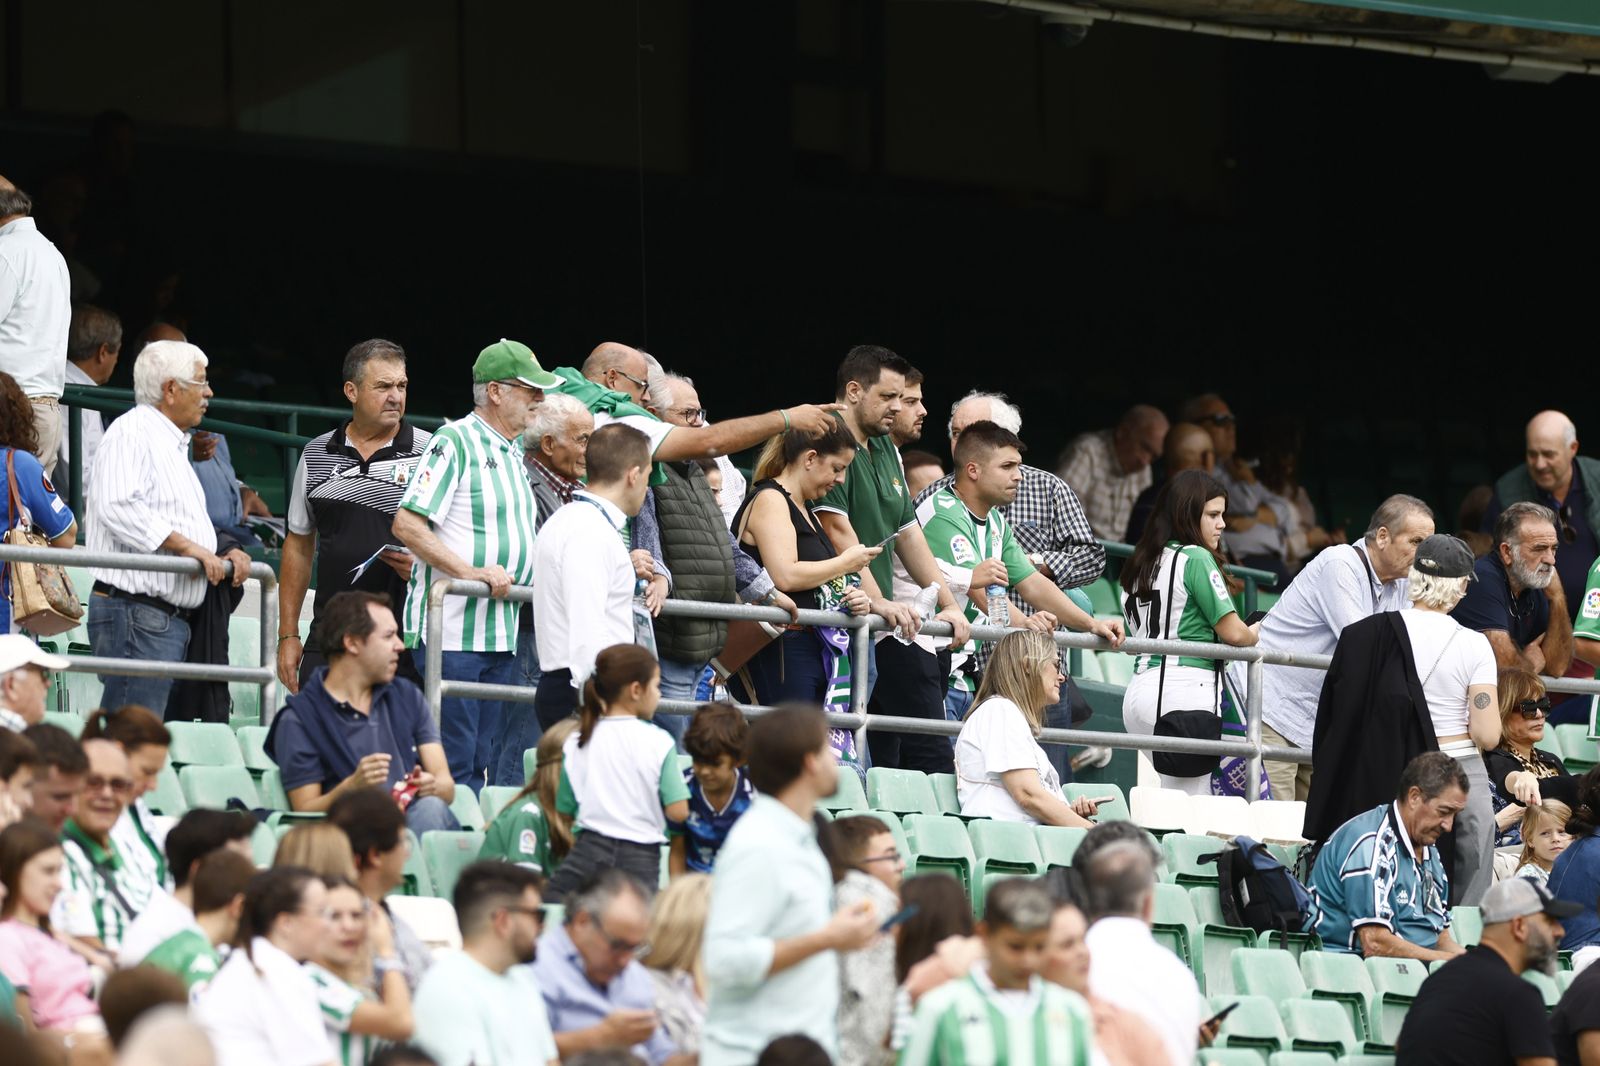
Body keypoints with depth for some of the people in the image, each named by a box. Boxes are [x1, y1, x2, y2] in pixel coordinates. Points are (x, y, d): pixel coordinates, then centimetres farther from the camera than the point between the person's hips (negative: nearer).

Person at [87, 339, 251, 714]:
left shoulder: (174, 444, 25)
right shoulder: (133, 431, -7)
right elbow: (120, 508, -22)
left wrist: (221, 556, 12)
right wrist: (187, 546, -20)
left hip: (171, 616, 10)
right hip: (136, 610, -10)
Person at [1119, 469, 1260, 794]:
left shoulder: (1145, 562, 18)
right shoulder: (1196, 558, -5)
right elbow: (1232, 633, -8)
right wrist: (1254, 634, 16)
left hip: (1140, 689, 8)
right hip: (1184, 689, -8)